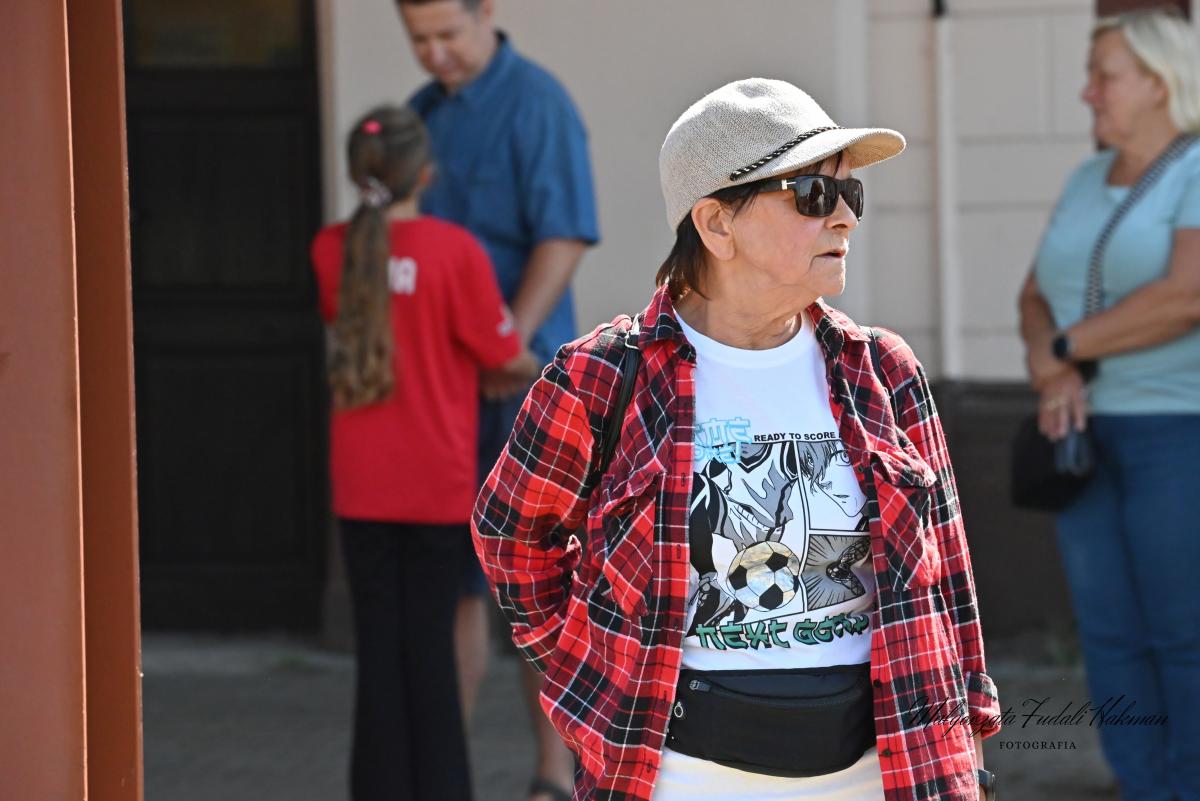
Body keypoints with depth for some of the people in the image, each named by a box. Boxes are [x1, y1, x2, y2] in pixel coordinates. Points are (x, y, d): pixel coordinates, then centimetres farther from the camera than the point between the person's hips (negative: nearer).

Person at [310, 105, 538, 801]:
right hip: (438, 482, -3)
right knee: (430, 642, 3)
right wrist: (540, 370, 15)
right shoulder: (455, 250, -13)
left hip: (361, 485, 3)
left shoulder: (333, 249, 0)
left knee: (378, 641, 7)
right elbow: (504, 355, -6)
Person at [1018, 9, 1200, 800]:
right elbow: (1039, 303, 10)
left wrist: (1067, 349, -14)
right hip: (1097, 434, 8)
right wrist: (1054, 374, -12)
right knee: (1112, 635, 5)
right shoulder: (1092, 182, 11)